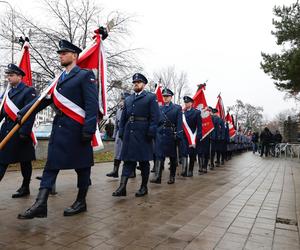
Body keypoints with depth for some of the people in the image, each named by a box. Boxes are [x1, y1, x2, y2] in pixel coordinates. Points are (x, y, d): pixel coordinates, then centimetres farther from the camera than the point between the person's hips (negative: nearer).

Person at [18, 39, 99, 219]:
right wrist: (23, 113, 10)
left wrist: (89, 130, -20)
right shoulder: (60, 79, 19)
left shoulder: (85, 75, -4)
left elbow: (92, 104, -13)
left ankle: (81, 203, 19)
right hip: (59, 128, 7)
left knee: (82, 166, 6)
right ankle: (40, 205, 7)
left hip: (77, 129, -7)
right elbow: (44, 99, 17)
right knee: (51, 165, 4)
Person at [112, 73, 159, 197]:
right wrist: (121, 133, 7)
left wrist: (151, 133, -14)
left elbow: (154, 117, -6)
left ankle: (144, 187, 18)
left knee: (144, 161, 6)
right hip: (129, 134, 4)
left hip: (143, 134, -4)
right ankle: (122, 187, 2)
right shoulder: (128, 99, 17)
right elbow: (123, 118, 16)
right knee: (128, 160, 3)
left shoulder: (151, 97, 2)